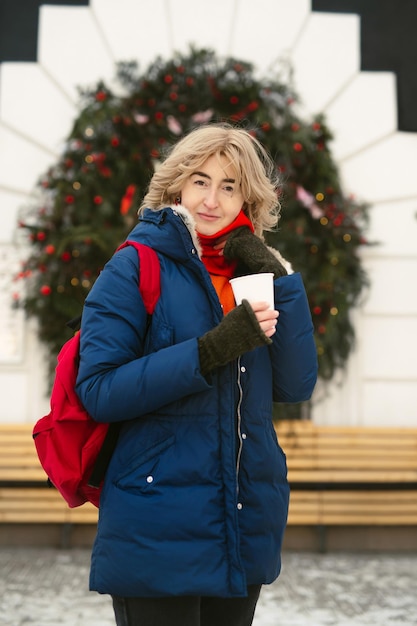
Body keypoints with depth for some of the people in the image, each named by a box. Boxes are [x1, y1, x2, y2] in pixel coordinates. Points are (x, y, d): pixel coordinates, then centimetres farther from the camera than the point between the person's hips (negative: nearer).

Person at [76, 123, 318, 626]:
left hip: (248, 525, 6)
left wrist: (279, 282, -9)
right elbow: (98, 390, -16)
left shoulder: (253, 272, 9)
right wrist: (212, 350, -24)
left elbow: (296, 387, -1)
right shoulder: (135, 267, -6)